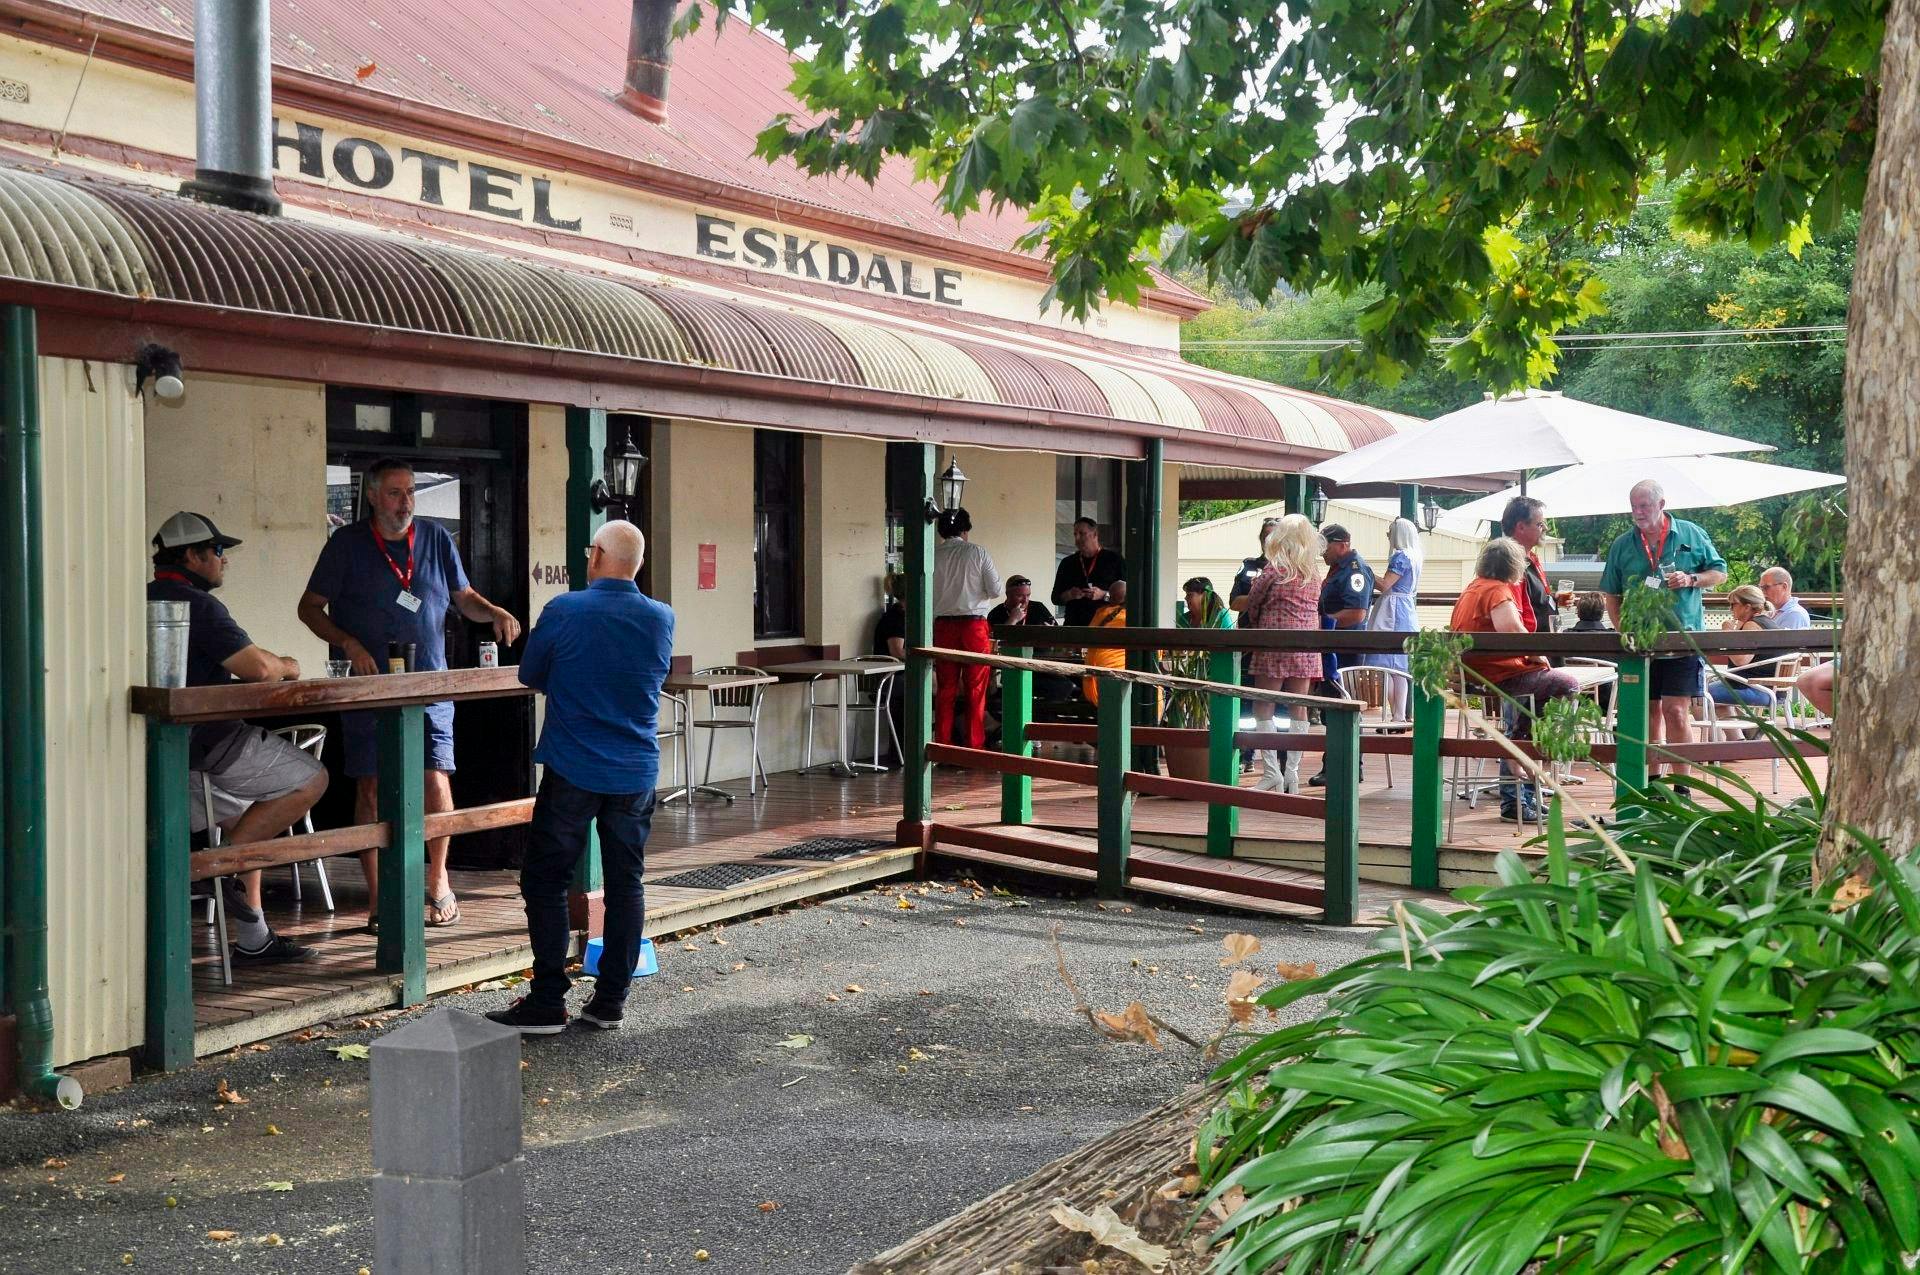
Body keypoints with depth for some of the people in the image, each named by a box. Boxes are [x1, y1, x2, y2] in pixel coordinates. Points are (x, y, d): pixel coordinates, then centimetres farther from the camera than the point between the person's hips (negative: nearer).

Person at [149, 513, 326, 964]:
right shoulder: (197, 605, -13)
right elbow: (258, 668, -20)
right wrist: (286, 667, 2)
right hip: (201, 750, -10)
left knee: (247, 817, 25)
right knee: (311, 778, -2)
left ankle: (253, 940, 23)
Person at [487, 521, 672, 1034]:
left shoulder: (564, 612, -11)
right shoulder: (662, 619, 0)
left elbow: (530, 676, 2)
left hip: (572, 771, -4)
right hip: (636, 774, 4)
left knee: (545, 882, 5)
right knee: (625, 885, 10)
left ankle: (548, 1002, 4)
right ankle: (610, 1001, 14)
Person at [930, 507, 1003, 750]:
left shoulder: (933, 555, -1)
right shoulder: (978, 553, -5)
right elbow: (995, 589, -4)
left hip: (943, 625, 2)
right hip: (974, 623, -2)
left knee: (945, 689, 8)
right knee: (975, 690, 5)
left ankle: (942, 745, 10)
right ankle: (974, 744, 6)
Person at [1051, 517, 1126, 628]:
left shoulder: (1115, 560, 5)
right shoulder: (1067, 563, 17)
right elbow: (1056, 598, 19)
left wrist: (1104, 595, -13)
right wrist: (1069, 595, -2)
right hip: (1074, 625, 3)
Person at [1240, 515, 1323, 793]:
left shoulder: (1274, 569, -8)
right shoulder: (1314, 572, 7)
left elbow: (1252, 603, 2)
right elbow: (1316, 608, 11)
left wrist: (1253, 625, 20)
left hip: (1274, 644, -5)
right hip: (1306, 647, 5)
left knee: (1263, 707, 1)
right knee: (1298, 708, 7)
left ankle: (1271, 771, -6)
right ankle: (1292, 772, 8)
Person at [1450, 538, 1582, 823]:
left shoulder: (1472, 587, 18)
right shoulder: (1497, 590, -13)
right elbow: (1510, 627, -32)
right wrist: (1537, 655, -16)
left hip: (1471, 675, 11)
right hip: (1496, 675, -11)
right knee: (1568, 684, -8)